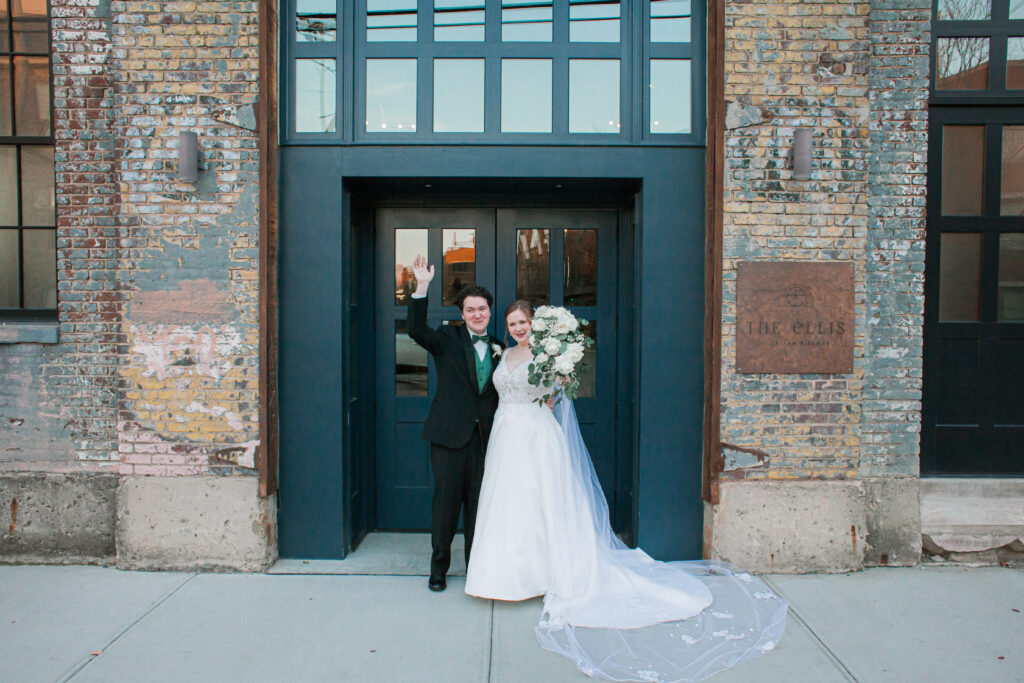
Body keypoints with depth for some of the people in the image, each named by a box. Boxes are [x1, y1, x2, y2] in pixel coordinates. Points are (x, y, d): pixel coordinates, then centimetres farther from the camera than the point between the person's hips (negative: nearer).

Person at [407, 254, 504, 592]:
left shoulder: (498, 348, 12)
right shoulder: (448, 339, 1)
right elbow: (417, 330, -16)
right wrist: (422, 288, -26)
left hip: (484, 438, 3)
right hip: (449, 436, -3)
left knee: (478, 504, 10)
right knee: (446, 501, 4)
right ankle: (438, 569, 21)